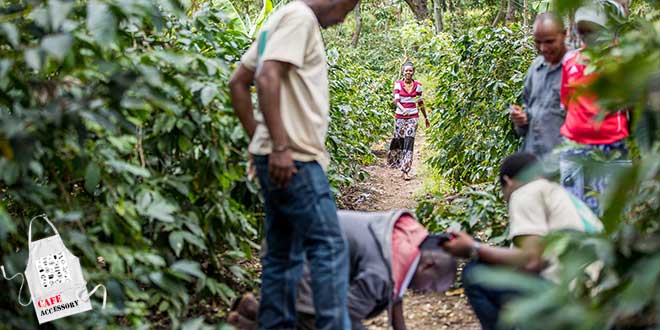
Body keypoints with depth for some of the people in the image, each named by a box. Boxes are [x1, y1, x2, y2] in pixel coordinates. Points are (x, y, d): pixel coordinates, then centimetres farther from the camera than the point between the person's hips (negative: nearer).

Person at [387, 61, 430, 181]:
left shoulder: (417, 85, 3)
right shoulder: (398, 84, -1)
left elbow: (420, 103, 13)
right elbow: (396, 100, -12)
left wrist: (426, 118, 19)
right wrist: (402, 109, -33)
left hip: (413, 117, 0)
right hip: (400, 117, 0)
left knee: (409, 143, -9)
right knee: (399, 142, 6)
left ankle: (405, 171, -11)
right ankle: (403, 166, 29)